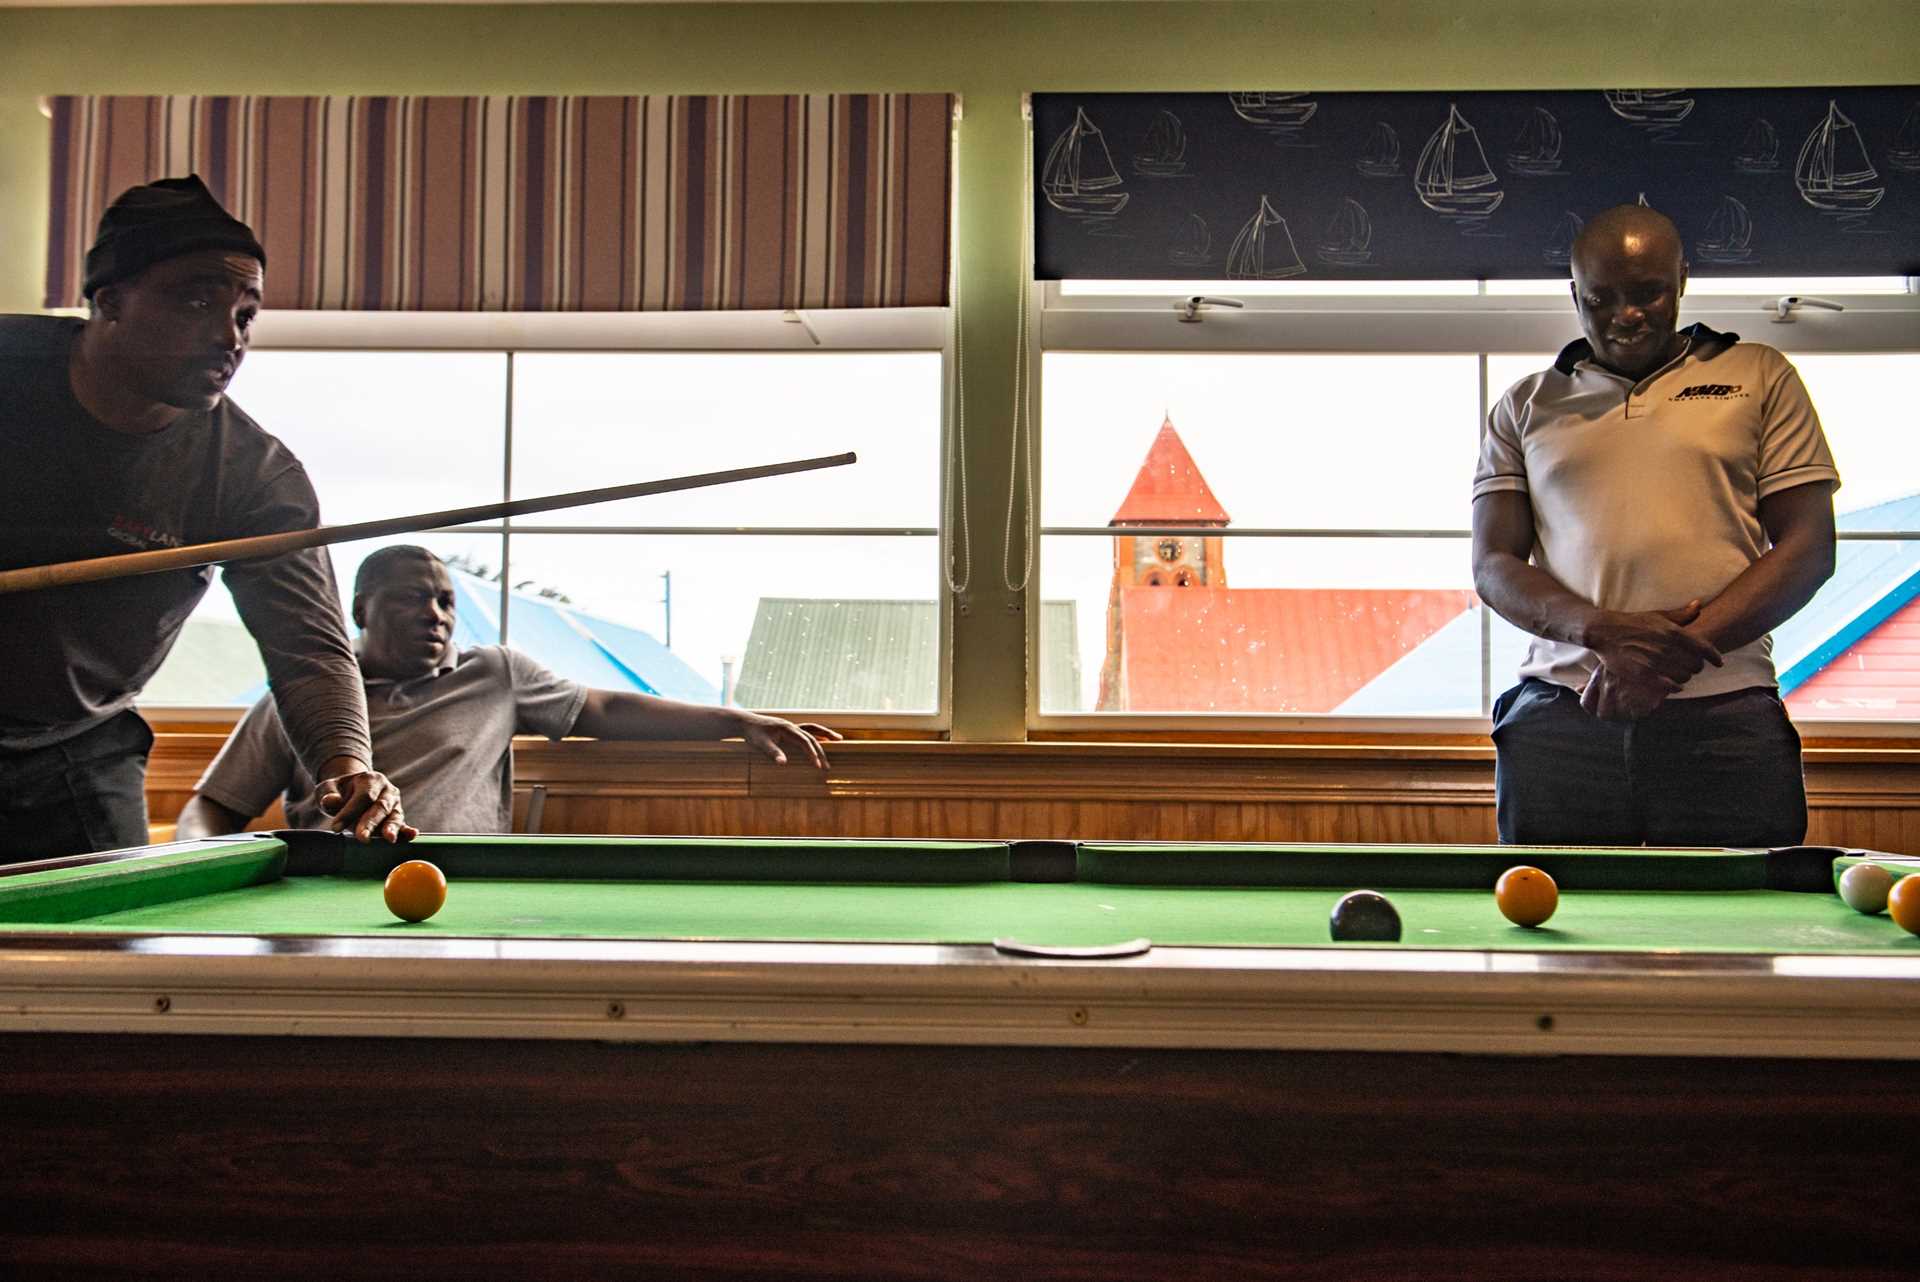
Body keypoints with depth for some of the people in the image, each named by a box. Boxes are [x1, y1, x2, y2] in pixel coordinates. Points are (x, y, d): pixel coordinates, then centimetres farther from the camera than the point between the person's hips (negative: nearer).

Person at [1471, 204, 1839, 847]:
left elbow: (1808, 548, 4)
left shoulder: (1760, 376, 11)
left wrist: (1679, 650, -10)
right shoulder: (1526, 406, 15)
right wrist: (1602, 630, -13)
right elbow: (1493, 565, 7)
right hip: (1560, 717, 1)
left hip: (1726, 720, -1)